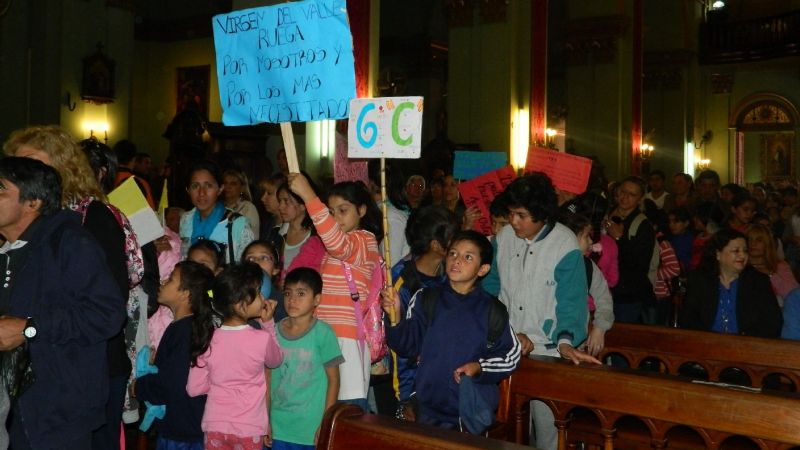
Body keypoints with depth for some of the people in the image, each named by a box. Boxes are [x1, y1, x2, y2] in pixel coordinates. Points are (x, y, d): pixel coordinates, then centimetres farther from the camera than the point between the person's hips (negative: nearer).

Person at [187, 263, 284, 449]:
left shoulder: (207, 339, -7)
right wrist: (268, 323, 7)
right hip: (249, 429, -3)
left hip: (215, 426, 3)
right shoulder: (261, 338, -15)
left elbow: (193, 388, -2)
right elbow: (276, 360, 8)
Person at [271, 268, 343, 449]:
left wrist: (326, 424, -7)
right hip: (279, 426, 3)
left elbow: (333, 379, -5)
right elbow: (268, 378, 7)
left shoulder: (322, 333, -9)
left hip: (311, 427, -3)